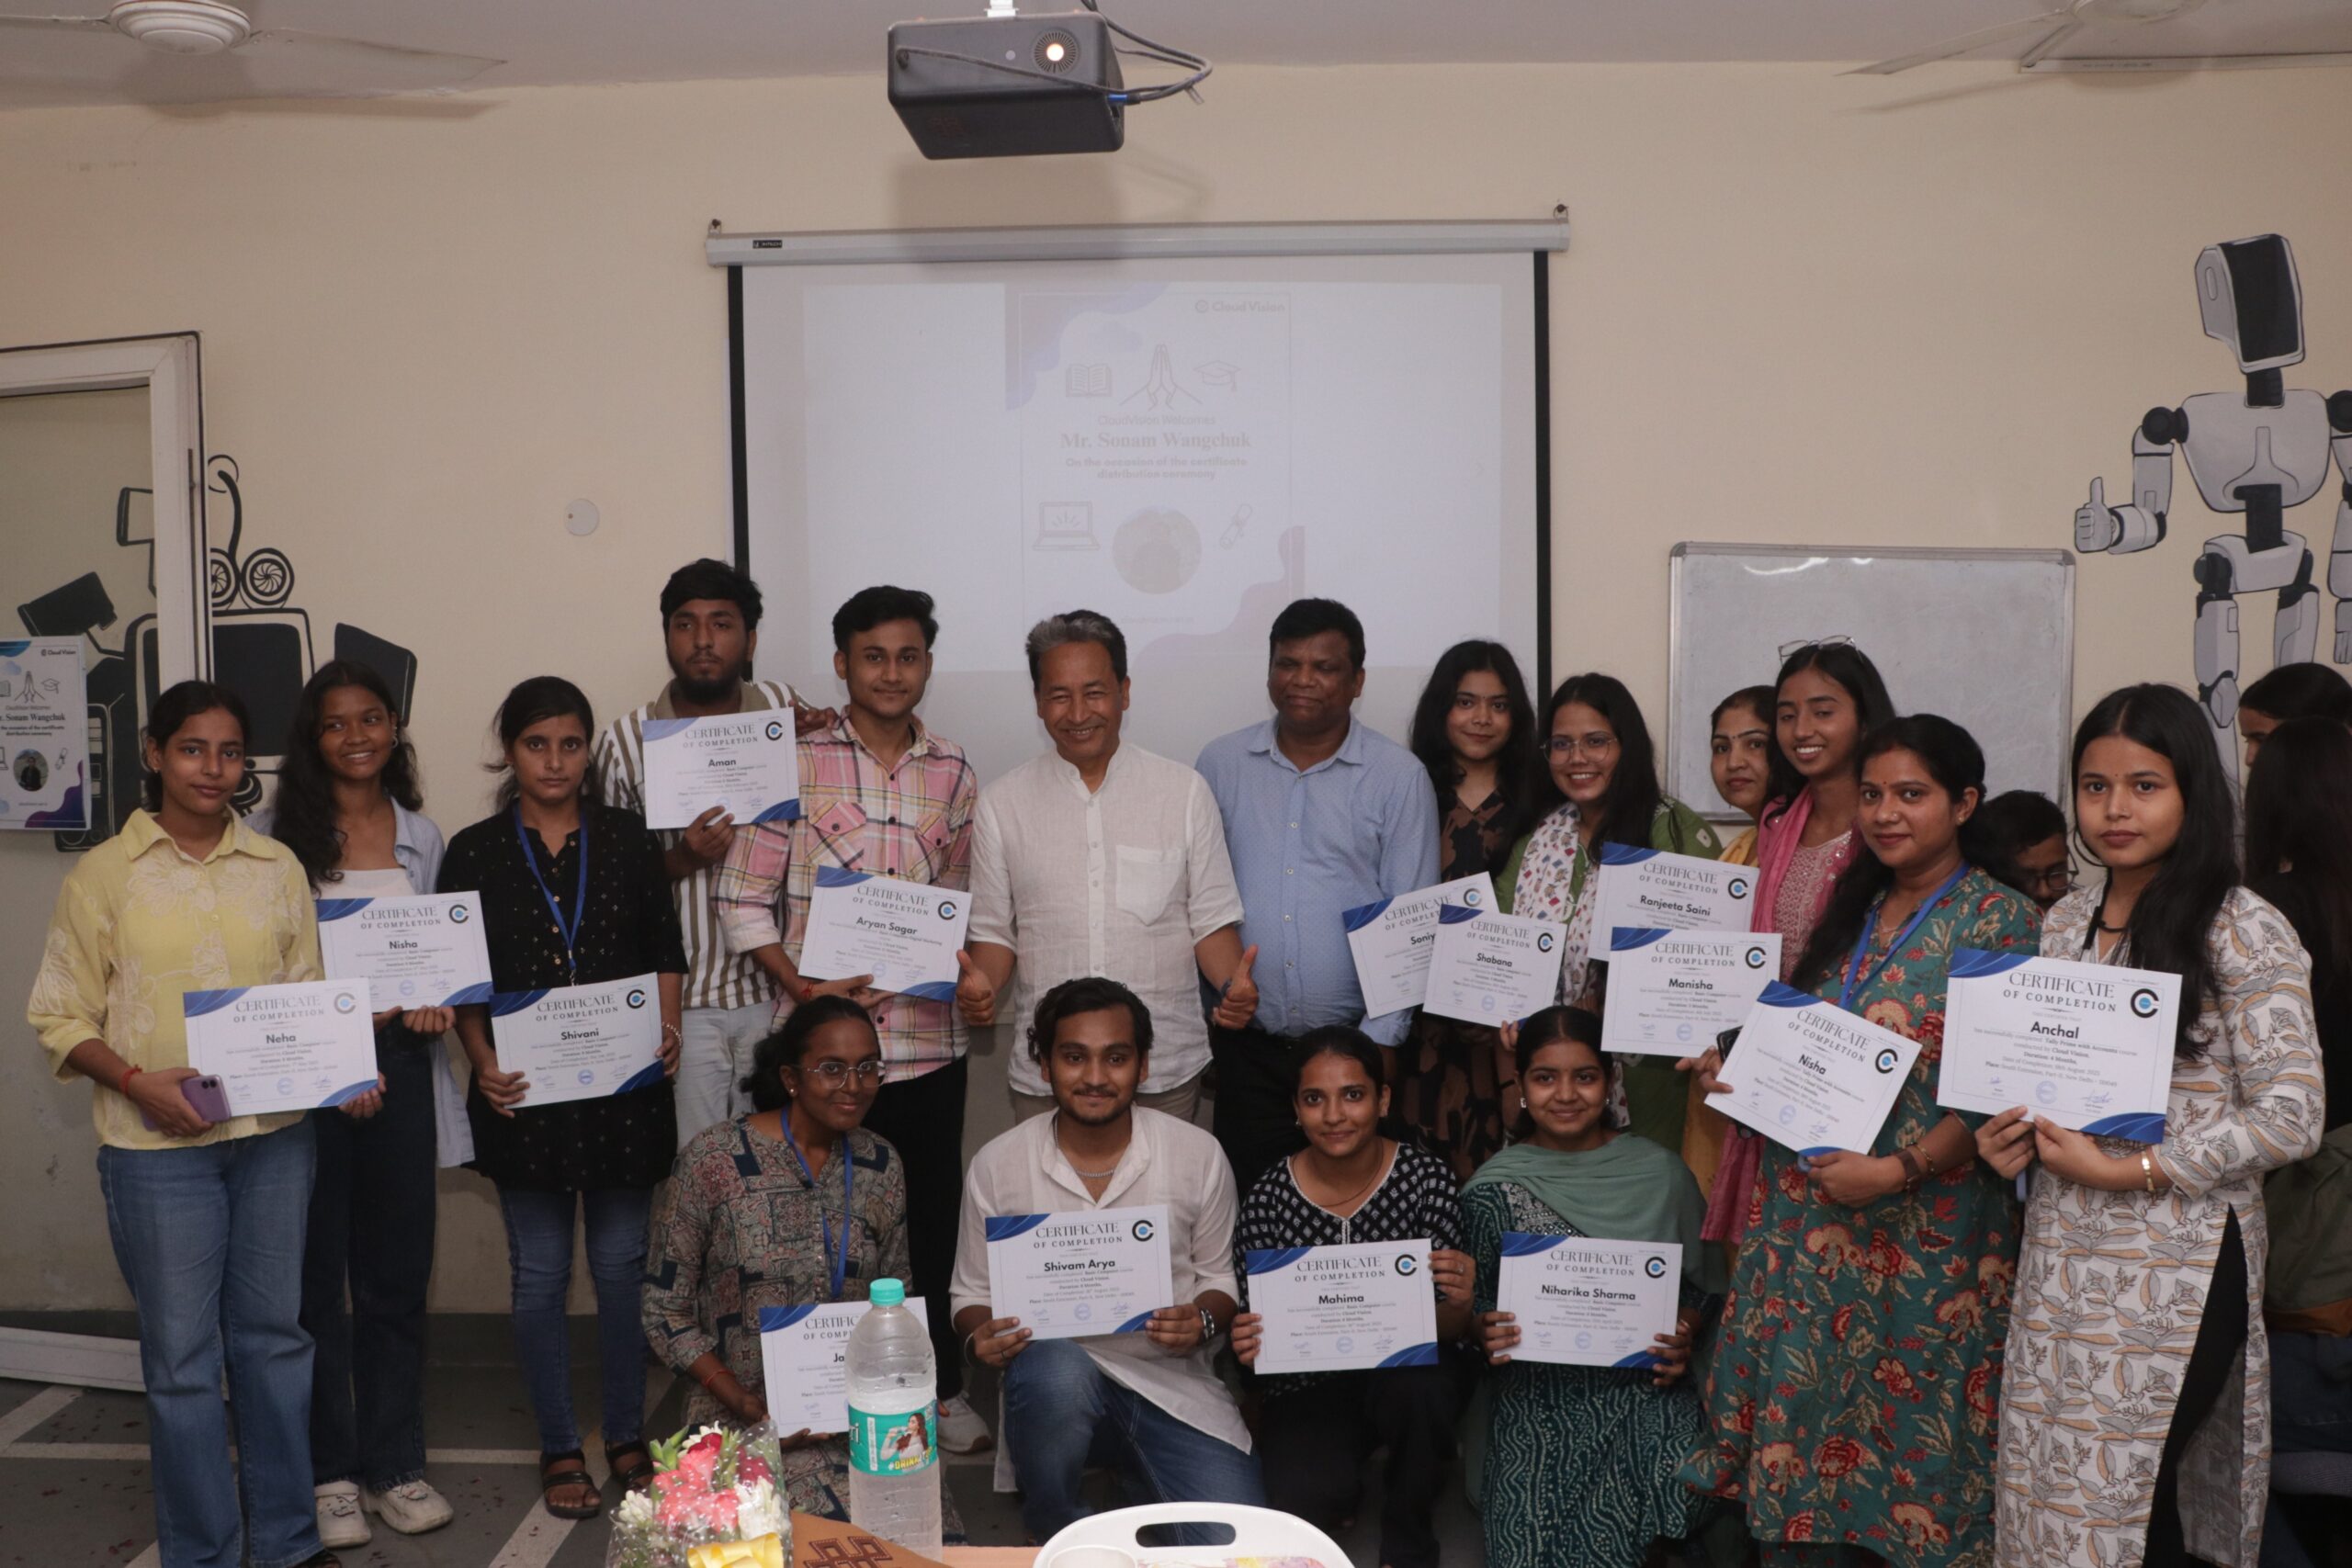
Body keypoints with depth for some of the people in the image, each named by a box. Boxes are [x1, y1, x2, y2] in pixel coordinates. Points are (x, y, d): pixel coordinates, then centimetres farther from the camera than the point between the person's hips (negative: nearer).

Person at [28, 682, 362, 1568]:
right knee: (182, 1355, 5)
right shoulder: (104, 875, -1)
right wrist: (136, 1080, -16)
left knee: (274, 1335, 12)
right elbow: (60, 1016, -1)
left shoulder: (276, 867, 8)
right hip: (157, 1147, -3)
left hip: (275, 1135, 3)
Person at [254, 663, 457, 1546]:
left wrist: (434, 1004, -4)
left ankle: (394, 1464, 21)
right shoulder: (275, 835, -1)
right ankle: (327, 1470, 18)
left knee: (396, 1272, 9)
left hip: (398, 1063, 3)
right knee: (315, 1272, 5)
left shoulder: (423, 836, 10)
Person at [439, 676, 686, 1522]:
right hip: (525, 1092, -1)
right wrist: (483, 1060, -11)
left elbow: (667, 952, 8)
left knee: (622, 1265, 7)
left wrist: (666, 1025, -8)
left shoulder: (629, 838, 5)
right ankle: (559, 1451, 19)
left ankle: (627, 1438, 22)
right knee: (540, 1274, 7)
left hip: (624, 1083, 1)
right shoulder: (474, 852, 3)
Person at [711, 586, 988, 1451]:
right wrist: (803, 988, -13)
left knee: (932, 1217, 10)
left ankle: (943, 1389, 25)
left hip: (925, 1037, 2)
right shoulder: (795, 763, -2)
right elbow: (741, 899, -3)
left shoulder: (953, 775, 8)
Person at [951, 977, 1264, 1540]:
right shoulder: (996, 1164, -1)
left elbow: (1220, 1278, 10)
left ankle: (1140, 1481, 12)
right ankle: (1055, 1534, -6)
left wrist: (1203, 1321, -13)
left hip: (1171, 1384, 1)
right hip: (1054, 1377, 0)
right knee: (1055, 1372, -38)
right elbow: (972, 1295, 9)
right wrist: (982, 1336, -15)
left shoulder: (1199, 1154, 0)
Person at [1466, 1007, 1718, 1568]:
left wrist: (1683, 1336, -6)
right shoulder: (1493, 1189, 1)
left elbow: (1702, 1282, 13)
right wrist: (1485, 1334, -14)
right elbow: (1473, 1304, 7)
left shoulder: (1658, 1173, 4)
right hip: (1538, 1394, -1)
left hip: (1643, 1387, 1)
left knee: (1678, 1489, -26)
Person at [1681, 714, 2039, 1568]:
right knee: (1802, 1407, 10)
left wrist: (1899, 1169, -21)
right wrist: (1738, 1072, 0)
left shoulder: (2002, 920, -8)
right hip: (1807, 1206, 6)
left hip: (1924, 1220, -6)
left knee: (1905, 1426, 4)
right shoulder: (1853, 908, 12)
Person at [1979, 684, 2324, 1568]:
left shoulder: (2245, 933, -11)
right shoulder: (2066, 922, 8)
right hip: (2064, 1253, 6)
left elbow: (2289, 1118, -13)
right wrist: (2018, 1136, -2)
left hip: (2178, 1260, -6)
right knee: (2046, 1489, 10)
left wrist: (2127, 1172, -16)